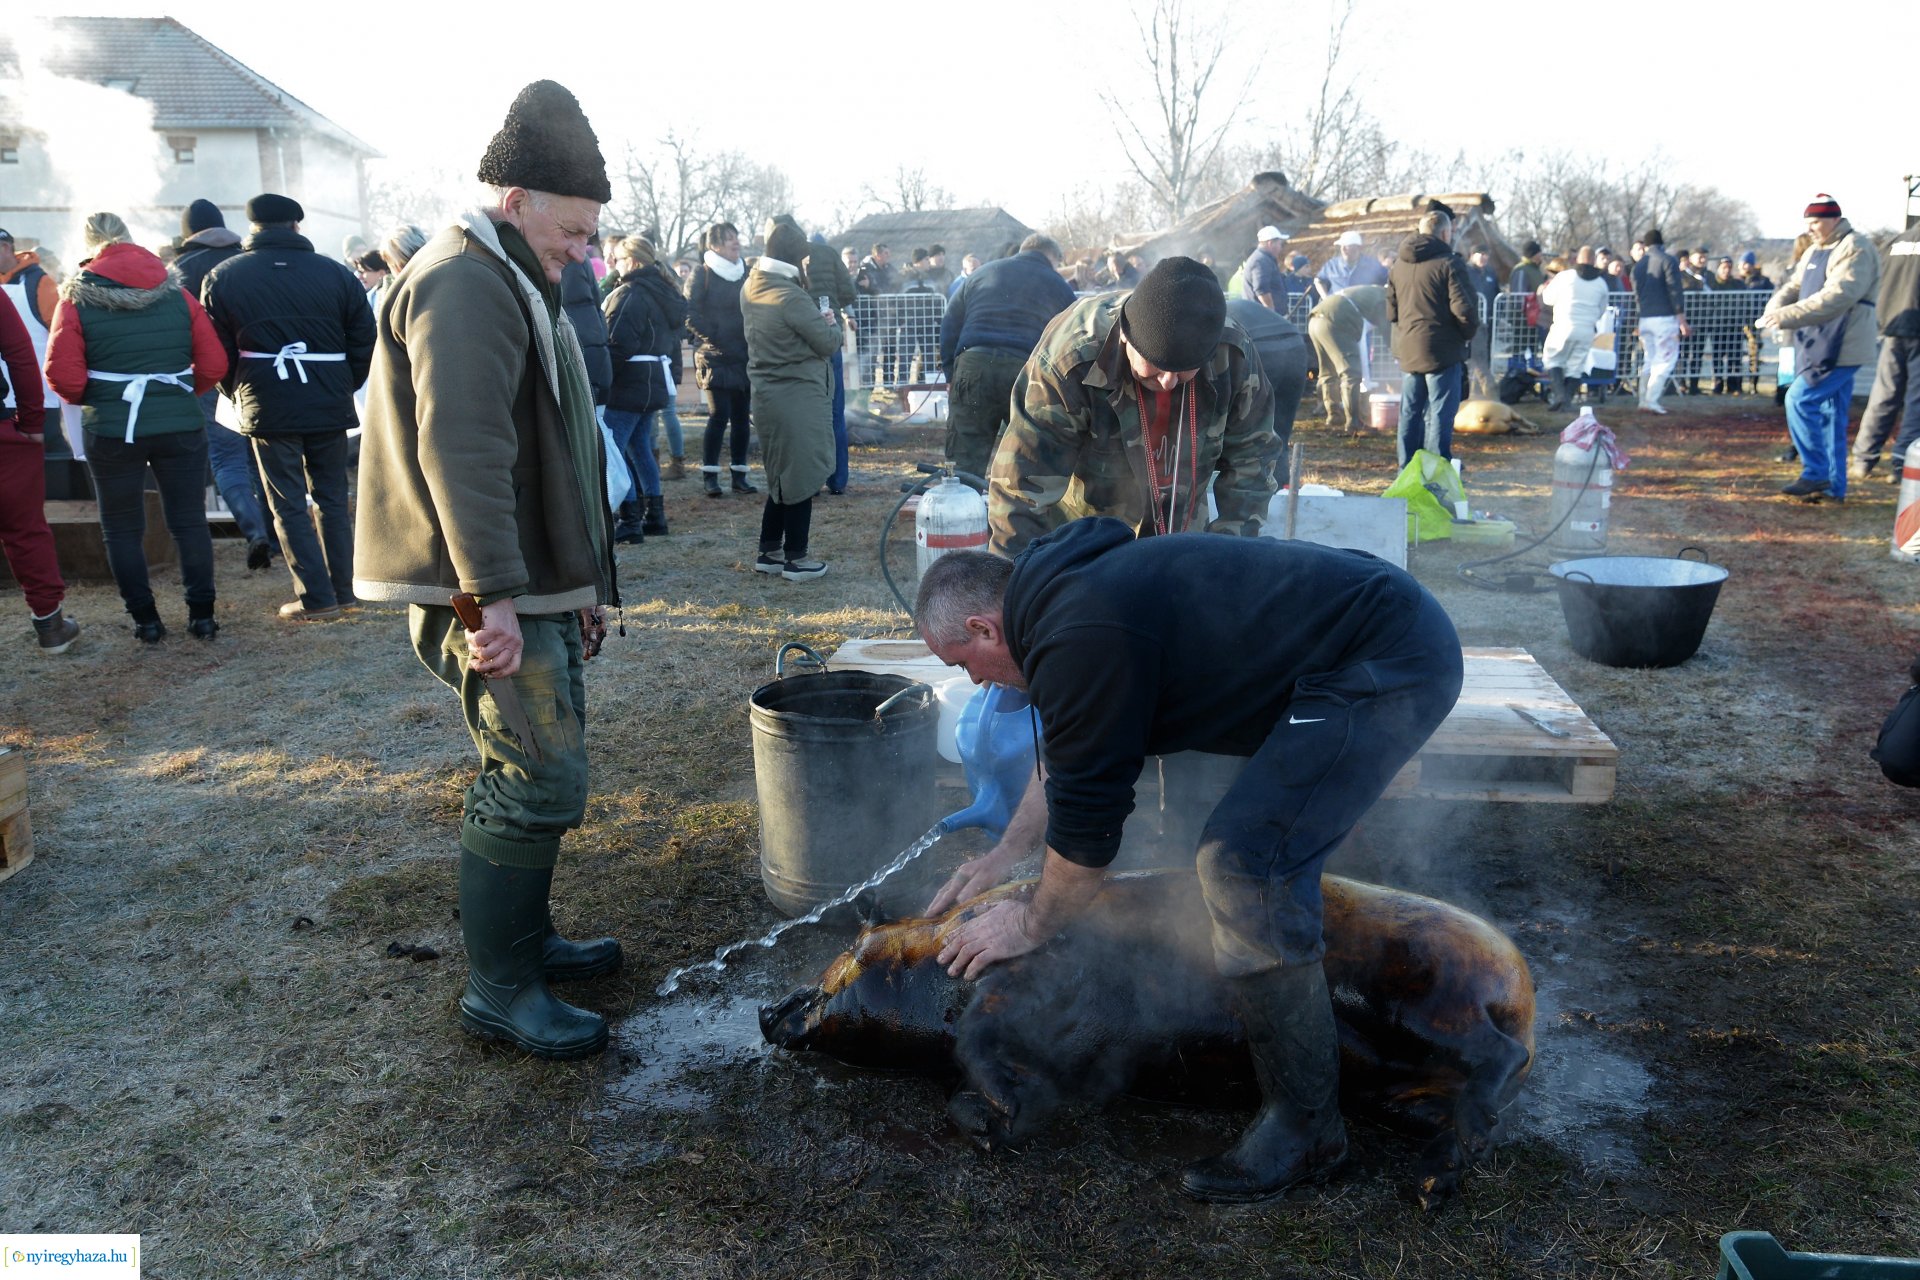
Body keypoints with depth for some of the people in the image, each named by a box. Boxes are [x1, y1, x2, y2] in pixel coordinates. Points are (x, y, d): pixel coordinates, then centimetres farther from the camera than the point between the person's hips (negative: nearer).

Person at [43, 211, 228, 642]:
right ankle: (202, 614, 10)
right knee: (190, 522, 9)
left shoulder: (77, 298, -3)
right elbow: (213, 365, 0)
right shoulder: (177, 292, 2)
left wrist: (91, 400, 11)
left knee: (122, 529, 11)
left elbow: (63, 376, -9)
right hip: (180, 426, 1)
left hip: (111, 430, -1)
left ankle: (145, 619, 12)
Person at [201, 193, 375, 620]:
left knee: (288, 505, 4)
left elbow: (217, 352, 4)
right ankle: (342, 589, 16)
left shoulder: (223, 279, 1)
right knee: (333, 498, 13)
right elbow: (364, 343, 3)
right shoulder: (336, 274, 1)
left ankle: (315, 596, 1)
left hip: (267, 408, -2)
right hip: (329, 406, 2)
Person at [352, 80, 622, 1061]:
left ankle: (526, 939, 30)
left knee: (536, 774, 17)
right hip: (493, 593, -11)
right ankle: (499, 989, 4)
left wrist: (574, 586, 25)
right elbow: (461, 451, -24)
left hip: (532, 585, 11)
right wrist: (490, 597, -27)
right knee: (541, 784, -8)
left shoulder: (511, 283, 21)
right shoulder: (466, 284, -14)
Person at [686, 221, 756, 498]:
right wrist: (713, 336, -13)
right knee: (719, 415, -10)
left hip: (744, 358, 5)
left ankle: (739, 475, 14)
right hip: (715, 358, -5)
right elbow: (690, 314, -8)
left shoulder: (746, 272, 12)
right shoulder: (702, 274, -2)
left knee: (741, 416, 7)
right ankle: (710, 477, -1)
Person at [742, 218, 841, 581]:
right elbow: (828, 343, -13)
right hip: (798, 397, -8)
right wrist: (831, 322, 6)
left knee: (782, 476, 19)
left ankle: (769, 551, 24)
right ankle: (795, 558, 9)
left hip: (767, 392, 8)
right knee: (801, 477, 2)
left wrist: (817, 319, 9)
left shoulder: (752, 286, 5)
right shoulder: (790, 296, -21)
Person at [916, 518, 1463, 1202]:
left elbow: (1087, 819, -13)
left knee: (1245, 859, -16)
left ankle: (1305, 1124, -2)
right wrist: (1006, 851, 27)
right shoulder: (1073, 587, 12)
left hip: (1389, 668, -11)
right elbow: (1067, 756, 25)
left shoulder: (1082, 642, -21)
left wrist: (1032, 924, 3)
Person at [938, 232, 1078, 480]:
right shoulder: (1060, 287, 17)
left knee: (966, 462, 2)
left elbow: (949, 324, 19)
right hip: (1027, 372, -1)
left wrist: (950, 372, 19)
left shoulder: (982, 273, 24)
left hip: (972, 368, 2)